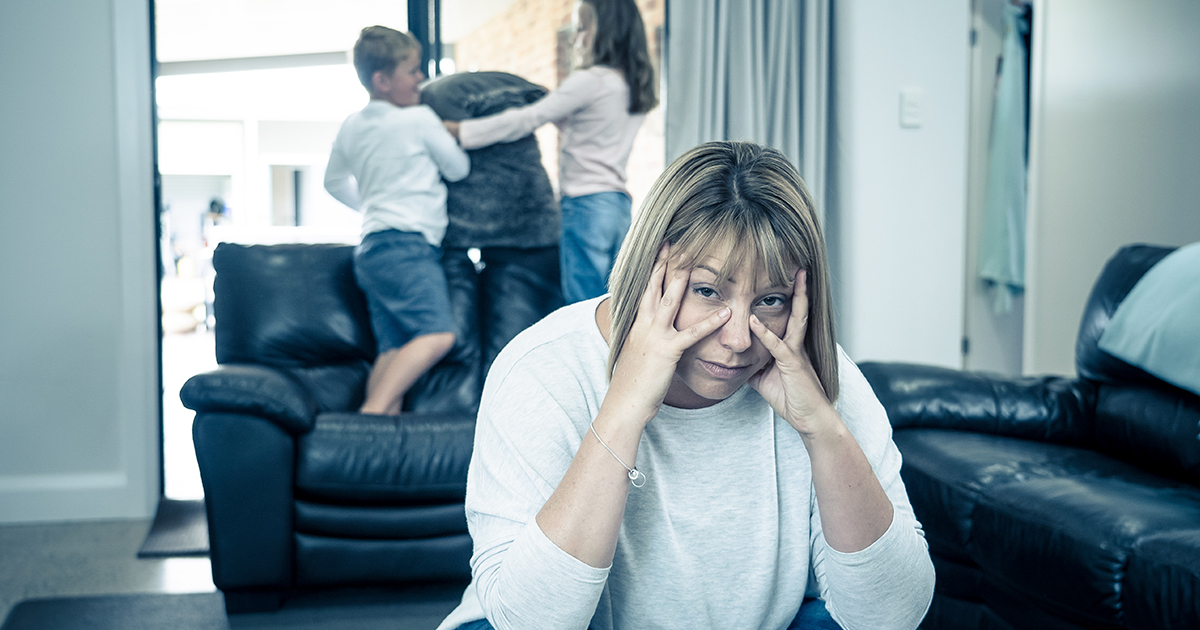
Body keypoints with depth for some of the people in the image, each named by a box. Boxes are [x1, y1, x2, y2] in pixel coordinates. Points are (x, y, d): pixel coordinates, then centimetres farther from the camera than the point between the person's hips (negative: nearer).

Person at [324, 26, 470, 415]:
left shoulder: (351, 127, 17)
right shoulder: (420, 119, -4)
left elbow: (334, 183, 30)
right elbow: (459, 169, 8)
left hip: (371, 248, 9)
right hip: (408, 244, -9)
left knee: (393, 348, 4)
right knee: (438, 334, -21)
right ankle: (373, 412, -33)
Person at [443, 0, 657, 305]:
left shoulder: (591, 80, -9)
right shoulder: (632, 85, 15)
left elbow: (526, 120, -10)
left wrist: (457, 129, -6)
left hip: (586, 205, -8)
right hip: (619, 206, 8)